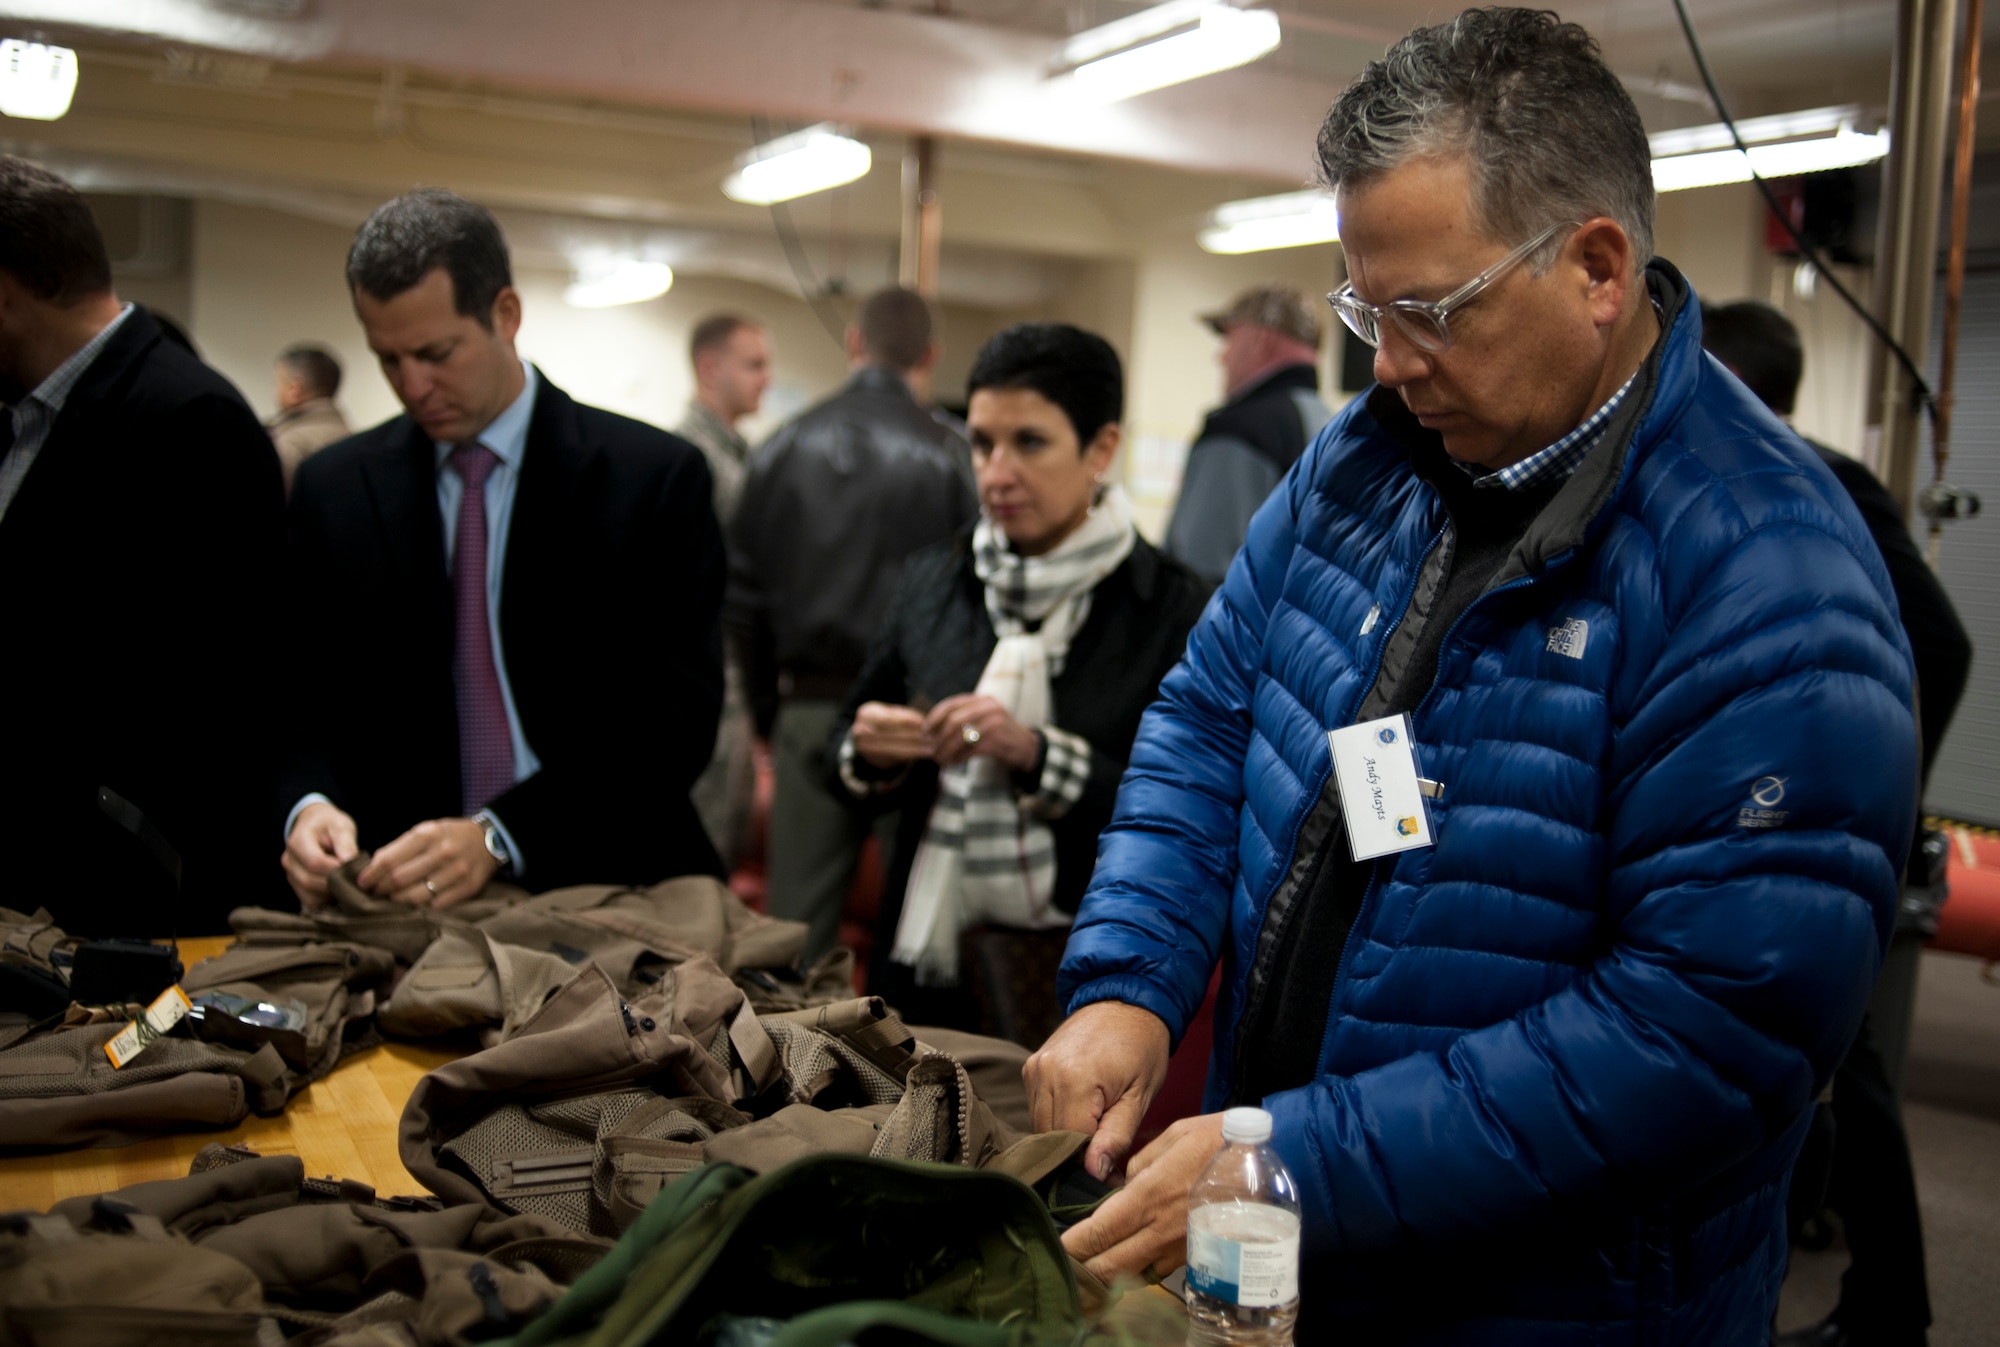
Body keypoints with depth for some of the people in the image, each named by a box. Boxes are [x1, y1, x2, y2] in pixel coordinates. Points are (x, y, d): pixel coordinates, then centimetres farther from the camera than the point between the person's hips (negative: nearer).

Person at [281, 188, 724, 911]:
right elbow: (309, 700, 13)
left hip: (602, 901, -4)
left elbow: (674, 717, -7)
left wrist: (498, 837, -17)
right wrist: (310, 803, -9)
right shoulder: (333, 489, 10)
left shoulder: (654, 477, -2)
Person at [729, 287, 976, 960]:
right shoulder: (948, 456, -5)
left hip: (810, 710, 3)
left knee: (798, 924, 8)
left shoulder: (783, 449, 6)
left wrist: (768, 714, 17)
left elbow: (744, 601, 9)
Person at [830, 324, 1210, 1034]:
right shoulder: (934, 577, 2)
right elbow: (849, 742, 11)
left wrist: (1037, 756, -23)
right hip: (922, 962, 4)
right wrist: (870, 755, -11)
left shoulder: (1174, 609, -11)